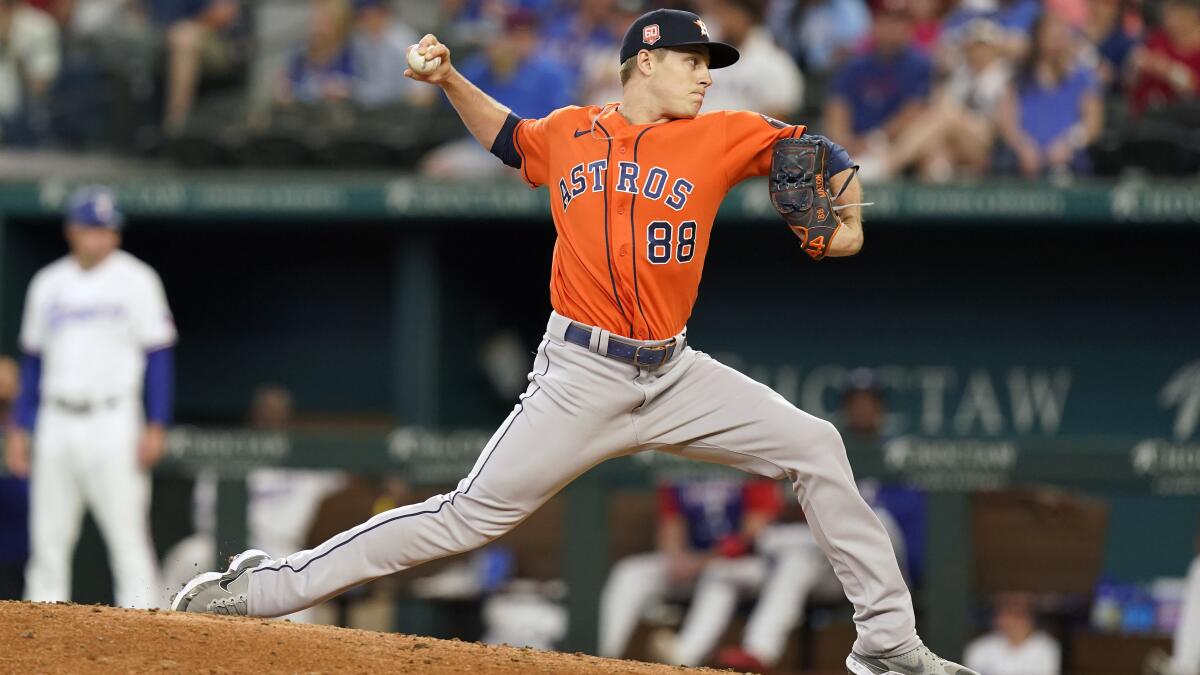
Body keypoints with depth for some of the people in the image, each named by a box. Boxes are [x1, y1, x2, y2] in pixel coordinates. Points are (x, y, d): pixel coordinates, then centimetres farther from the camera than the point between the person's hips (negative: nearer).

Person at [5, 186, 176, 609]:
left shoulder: (136, 280, 0)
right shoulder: (48, 284, 12)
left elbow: (159, 356, -3)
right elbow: (33, 362, 17)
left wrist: (156, 427, -11)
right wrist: (19, 429, 11)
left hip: (114, 424, -4)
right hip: (55, 426, 4)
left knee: (128, 538, -9)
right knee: (48, 539, 3)